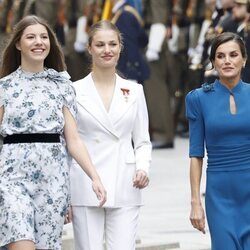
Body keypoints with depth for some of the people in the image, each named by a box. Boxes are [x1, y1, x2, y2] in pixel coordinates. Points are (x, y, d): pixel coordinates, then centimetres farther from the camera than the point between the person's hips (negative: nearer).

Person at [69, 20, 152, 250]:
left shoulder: (134, 91, 10)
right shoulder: (74, 91, 3)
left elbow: (142, 141, 14)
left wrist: (142, 168, -6)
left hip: (124, 188, 2)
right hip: (85, 188, -2)